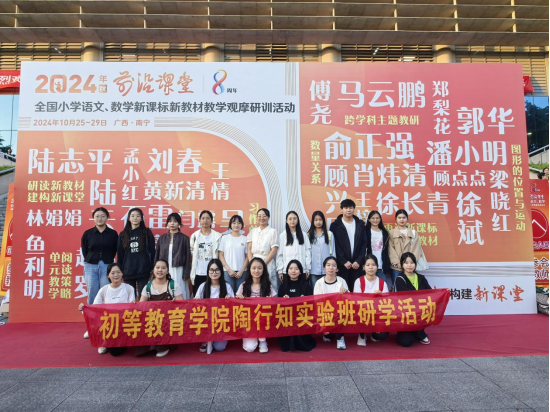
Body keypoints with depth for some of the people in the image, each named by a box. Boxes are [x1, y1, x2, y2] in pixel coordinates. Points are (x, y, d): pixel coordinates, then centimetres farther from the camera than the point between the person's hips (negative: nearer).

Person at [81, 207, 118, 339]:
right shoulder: (87, 233, 3)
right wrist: (89, 261, 9)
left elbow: (115, 251, 8)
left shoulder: (113, 234, 2)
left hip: (107, 266, -1)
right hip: (91, 267, 1)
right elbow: (84, 250, 11)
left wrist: (106, 260, 5)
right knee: (92, 297, 3)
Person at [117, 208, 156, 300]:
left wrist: (152, 269, -4)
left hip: (143, 271, -2)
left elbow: (152, 252, 2)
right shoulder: (123, 234, 9)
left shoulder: (147, 233, 4)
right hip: (128, 272, 2)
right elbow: (119, 254, 11)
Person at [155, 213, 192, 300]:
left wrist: (186, 274, -6)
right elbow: (157, 256, 11)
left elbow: (188, 258, -1)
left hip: (178, 271, -2)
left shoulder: (184, 238, 1)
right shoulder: (162, 238, 9)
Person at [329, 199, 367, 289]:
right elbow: (335, 246, -3)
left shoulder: (360, 224, 8)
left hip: (357, 264, 2)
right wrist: (344, 261, -10)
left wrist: (359, 261, -5)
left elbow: (364, 244, 5)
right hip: (342, 264, -2)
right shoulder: (335, 225, 1)